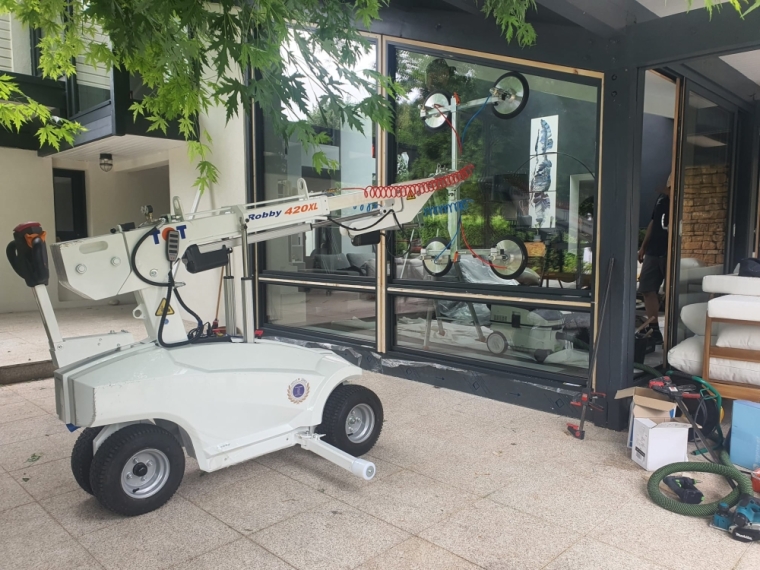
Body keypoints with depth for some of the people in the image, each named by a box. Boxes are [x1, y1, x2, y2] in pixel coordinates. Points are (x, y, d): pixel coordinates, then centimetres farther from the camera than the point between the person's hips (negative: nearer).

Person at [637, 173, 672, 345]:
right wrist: (643, 246, 20)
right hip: (653, 250, 7)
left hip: (670, 252, -7)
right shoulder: (662, 196, 16)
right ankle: (654, 331, 13)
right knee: (648, 290, 5)